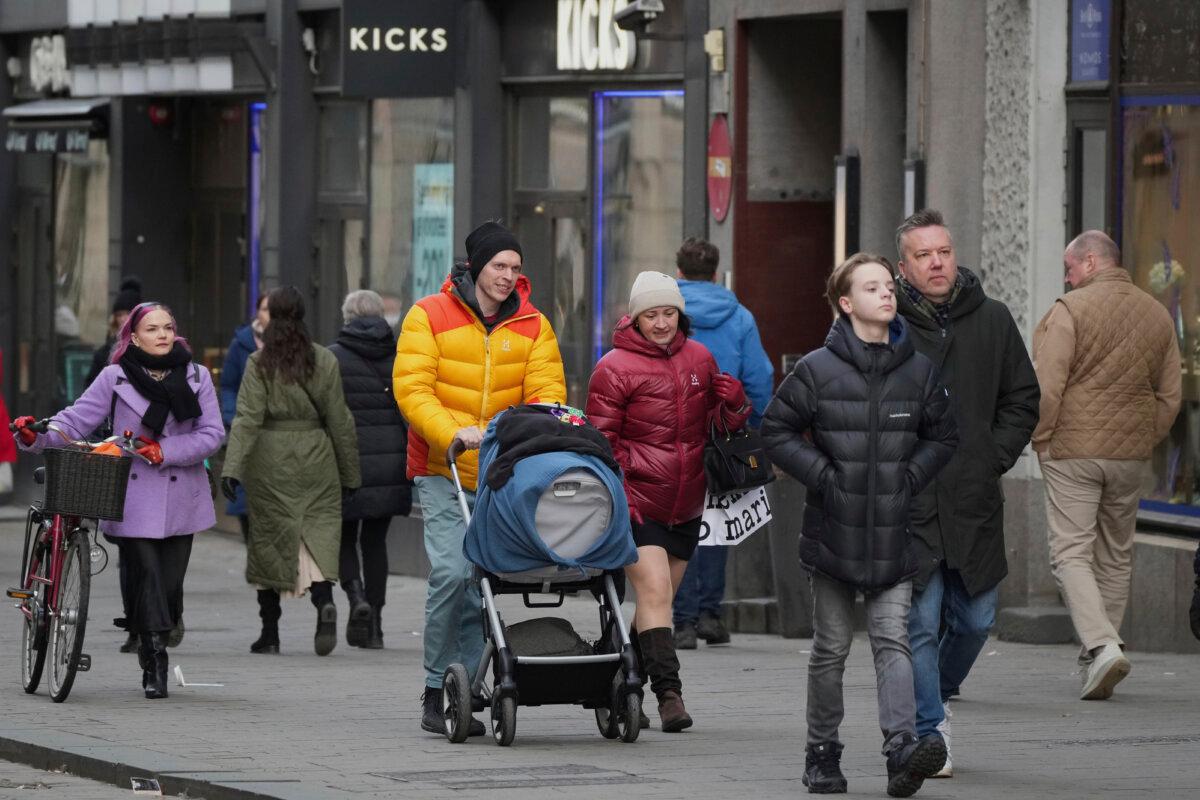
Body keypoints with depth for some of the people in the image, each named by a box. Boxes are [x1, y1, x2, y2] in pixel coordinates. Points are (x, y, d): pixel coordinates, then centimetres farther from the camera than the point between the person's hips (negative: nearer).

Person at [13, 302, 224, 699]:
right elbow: (76, 419, -1)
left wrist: (165, 451, -11)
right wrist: (38, 436, -18)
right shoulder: (116, 378, 2)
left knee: (169, 583, 2)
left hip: (180, 500, 2)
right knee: (146, 576, -11)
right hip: (135, 498, -2)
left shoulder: (197, 377, 6)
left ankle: (153, 654, 22)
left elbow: (212, 434, 1)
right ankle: (154, 663, -8)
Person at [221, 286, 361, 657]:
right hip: (315, 459, 1)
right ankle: (325, 601, -28)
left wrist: (233, 467, -18)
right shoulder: (325, 361, 3)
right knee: (319, 533, 1)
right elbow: (339, 420, 5)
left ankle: (269, 632, 11)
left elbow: (247, 417, -13)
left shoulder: (259, 363, -4)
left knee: (268, 541, 7)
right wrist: (349, 473, 12)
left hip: (270, 459, -1)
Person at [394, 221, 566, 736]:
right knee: (451, 573, -15)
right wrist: (453, 433, -24)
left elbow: (547, 392, 4)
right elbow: (411, 389, -9)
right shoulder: (429, 317, -1)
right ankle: (438, 691, -6)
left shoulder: (532, 326, 9)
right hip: (442, 471, -3)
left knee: (481, 581, 1)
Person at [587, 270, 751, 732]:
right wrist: (618, 497, -16)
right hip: (638, 503, -6)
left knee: (659, 598, 12)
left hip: (685, 508, 6)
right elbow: (601, 440, -6)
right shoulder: (615, 368, -7)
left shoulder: (699, 359, 9)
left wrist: (732, 405, -1)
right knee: (655, 592, -16)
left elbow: (713, 421, 22)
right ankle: (668, 694, -19)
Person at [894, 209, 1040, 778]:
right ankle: (929, 732, 4)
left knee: (975, 619, 9)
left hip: (974, 501, 4)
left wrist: (996, 457, 4)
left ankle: (936, 696, 34)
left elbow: (1022, 399, 15)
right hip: (906, 503, -3)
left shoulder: (991, 320, 7)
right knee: (919, 622, -4)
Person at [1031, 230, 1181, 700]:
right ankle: (1097, 659, 19)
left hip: (1073, 450, -5)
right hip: (1131, 455, 5)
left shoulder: (1070, 310, -9)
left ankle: (1101, 645, -23)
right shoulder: (1157, 316, 9)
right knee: (1115, 556, 15)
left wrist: (1041, 440, -3)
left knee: (1071, 553, -4)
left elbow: (1046, 385, -14)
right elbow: (1170, 395, 12)